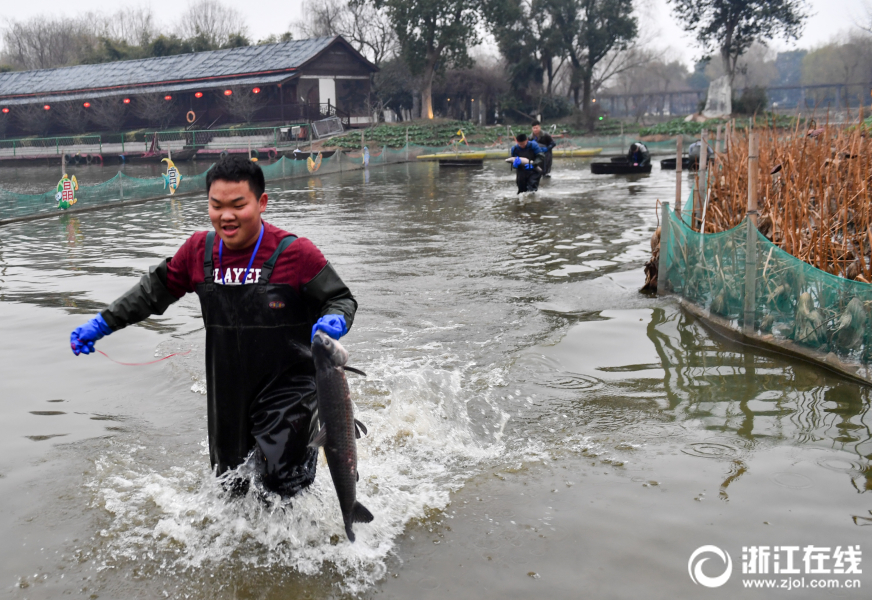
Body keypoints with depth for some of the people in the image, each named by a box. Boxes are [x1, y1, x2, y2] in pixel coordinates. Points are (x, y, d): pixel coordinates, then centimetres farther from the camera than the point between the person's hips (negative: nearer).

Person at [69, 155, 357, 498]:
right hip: (227, 394, 5)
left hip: (287, 389, -5)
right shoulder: (198, 251, -1)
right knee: (231, 484, 18)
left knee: (279, 474, -19)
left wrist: (335, 321, -29)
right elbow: (154, 291, 13)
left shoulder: (295, 253, -15)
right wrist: (103, 324, 10)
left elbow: (340, 299, -6)